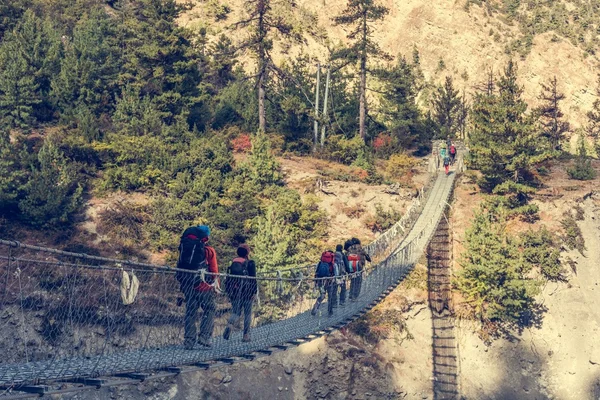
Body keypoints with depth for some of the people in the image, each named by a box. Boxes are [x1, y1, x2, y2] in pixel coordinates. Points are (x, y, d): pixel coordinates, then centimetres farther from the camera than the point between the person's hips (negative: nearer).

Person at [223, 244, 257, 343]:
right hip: (247, 292, -3)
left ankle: (230, 324, -23)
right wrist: (254, 292, -4)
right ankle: (246, 335, 6)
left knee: (236, 312, 8)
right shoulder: (250, 264, -4)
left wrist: (228, 292, 16)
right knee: (247, 314, 8)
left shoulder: (233, 263, 9)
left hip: (235, 293, 3)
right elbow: (253, 279, -9)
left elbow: (228, 279, 10)